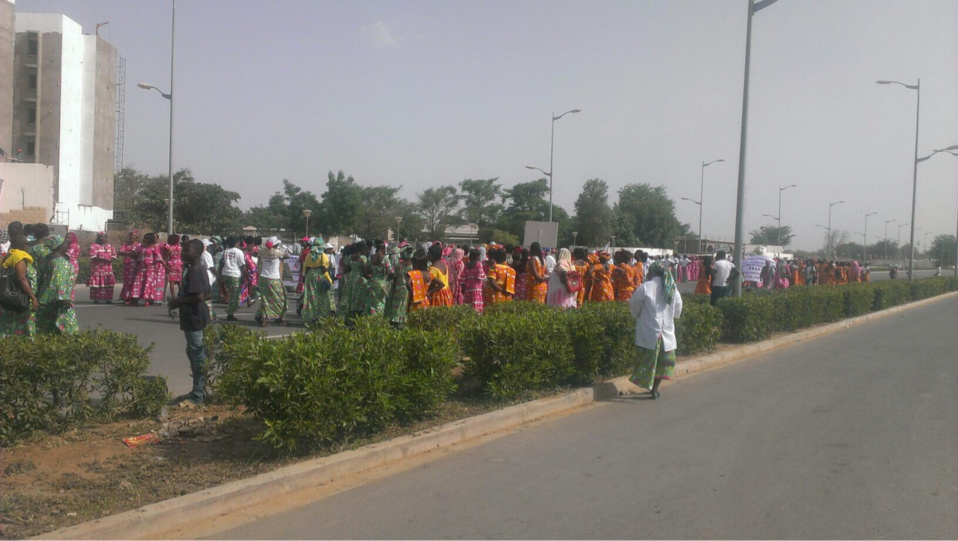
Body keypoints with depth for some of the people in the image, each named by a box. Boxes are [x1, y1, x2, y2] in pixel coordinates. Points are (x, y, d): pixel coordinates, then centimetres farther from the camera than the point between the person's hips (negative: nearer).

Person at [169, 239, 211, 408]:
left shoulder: (194, 270, -18)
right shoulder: (199, 269, 13)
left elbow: (199, 296, -27)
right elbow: (206, 295, 18)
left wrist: (179, 301, -15)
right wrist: (181, 300, 15)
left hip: (194, 319, -11)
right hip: (197, 318, 11)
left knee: (197, 357, -5)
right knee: (197, 356, 18)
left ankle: (197, 397, 0)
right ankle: (199, 391, 27)